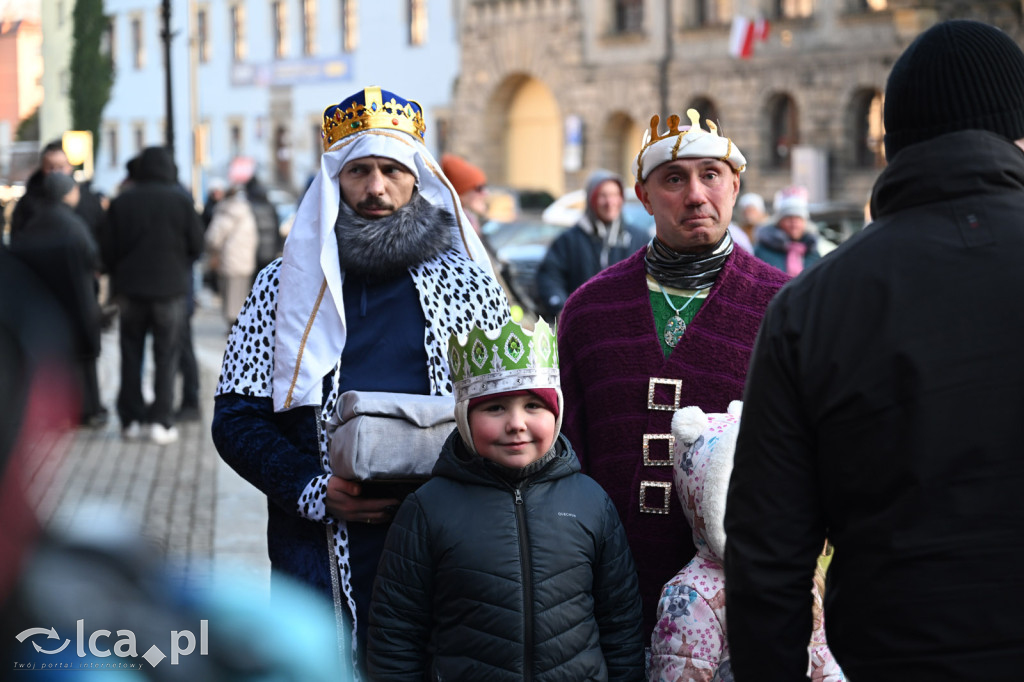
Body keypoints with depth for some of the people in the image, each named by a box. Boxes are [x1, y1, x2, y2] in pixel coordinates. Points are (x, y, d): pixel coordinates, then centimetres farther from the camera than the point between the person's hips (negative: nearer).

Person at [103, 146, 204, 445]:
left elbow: (109, 250, 1)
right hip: (170, 289, -2)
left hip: (131, 289, 2)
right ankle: (161, 421, -2)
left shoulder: (121, 202, -2)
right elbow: (197, 244, -1)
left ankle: (131, 420, 13)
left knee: (131, 356, 11)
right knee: (166, 356, 3)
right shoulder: (181, 201, -8)